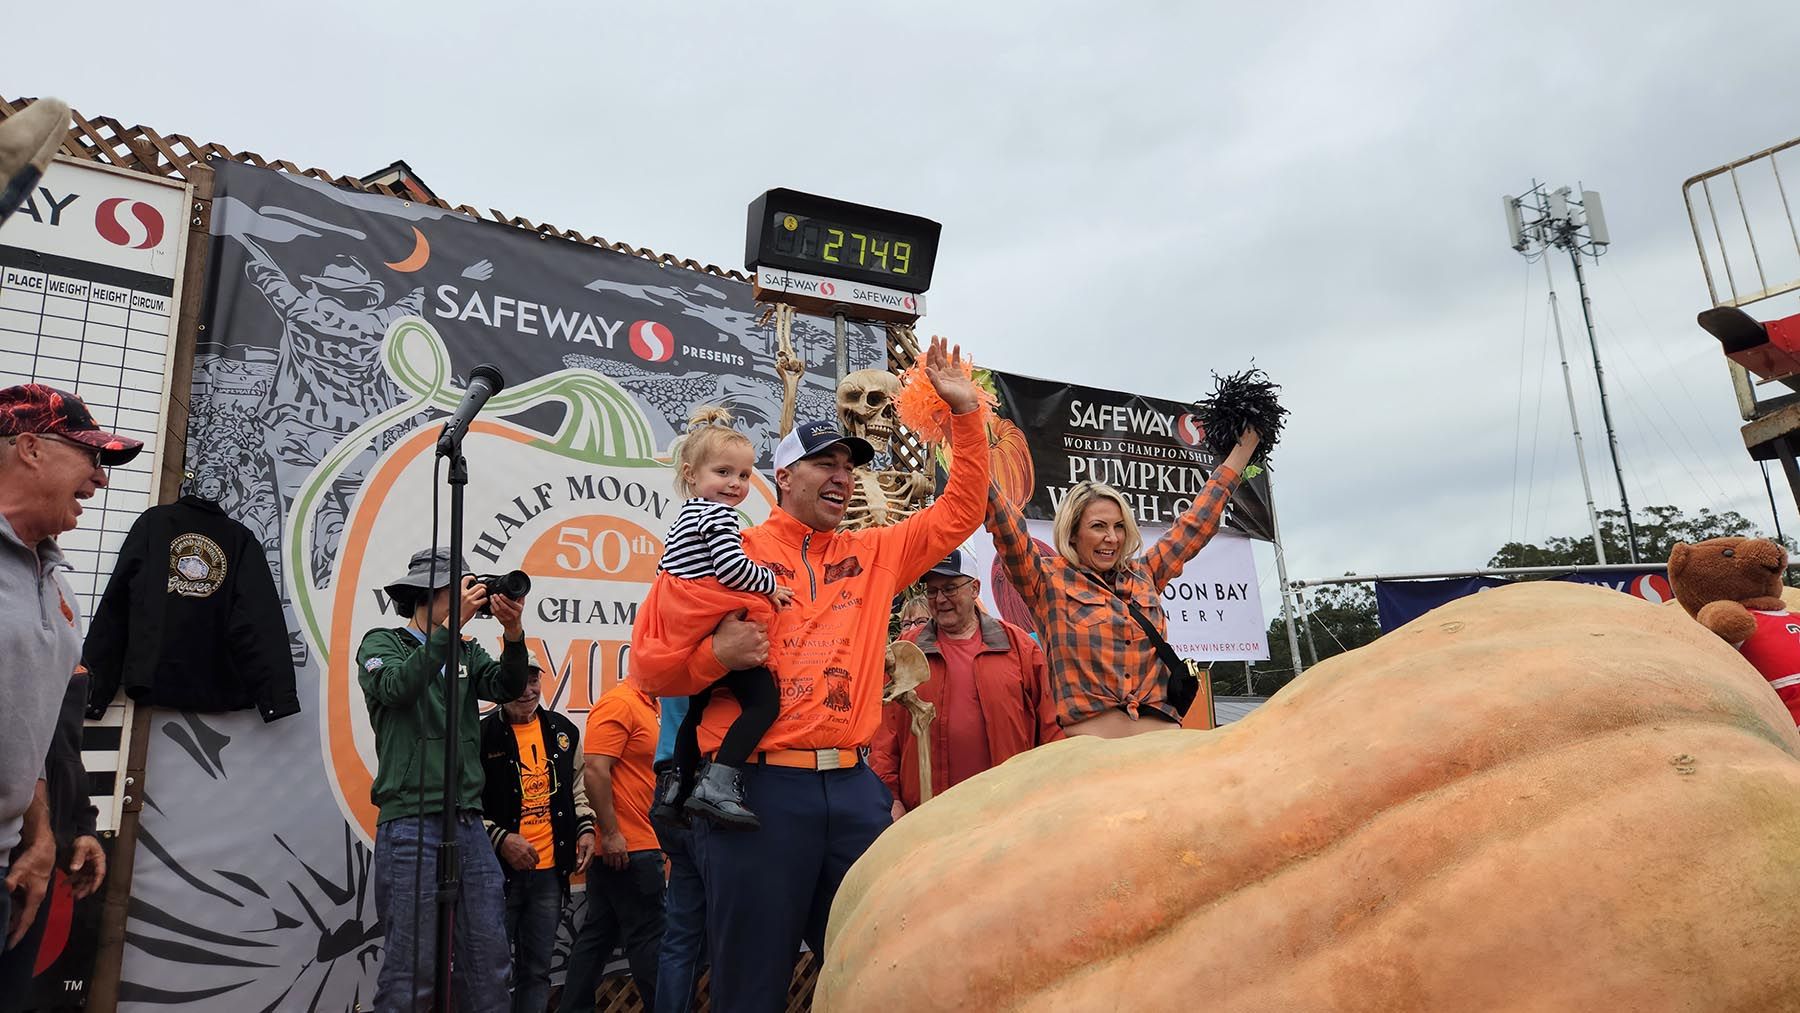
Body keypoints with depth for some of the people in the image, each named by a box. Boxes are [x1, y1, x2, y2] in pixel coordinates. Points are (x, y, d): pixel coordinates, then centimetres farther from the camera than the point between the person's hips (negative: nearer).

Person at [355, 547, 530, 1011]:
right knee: (414, 970, -3)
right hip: (411, 824, -5)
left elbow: (508, 687, -1)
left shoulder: (467, 651, 16)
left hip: (469, 824, 5)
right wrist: (452, 625, -21)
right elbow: (396, 688, -18)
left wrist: (513, 634, -17)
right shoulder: (382, 643, 3)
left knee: (489, 965, 6)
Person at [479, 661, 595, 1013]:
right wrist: (500, 838, -17)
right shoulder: (482, 734, -9)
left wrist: (586, 827, 7)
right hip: (499, 869, -4)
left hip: (550, 869, 4)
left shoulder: (564, 731, 7)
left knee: (538, 969, 14)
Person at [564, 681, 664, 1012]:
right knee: (648, 937, -1)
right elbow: (595, 770, -22)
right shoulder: (619, 702, -15)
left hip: (623, 846, 10)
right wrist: (611, 833, -22)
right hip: (625, 847, -10)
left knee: (598, 935, 13)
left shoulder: (648, 705, 15)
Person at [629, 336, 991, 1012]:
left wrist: (965, 410, 7)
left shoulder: (874, 554, 14)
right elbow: (649, 665, 1)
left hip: (853, 787, 4)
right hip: (760, 786, -4)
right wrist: (715, 653, -19)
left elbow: (960, 512, 15)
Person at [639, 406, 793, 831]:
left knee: (697, 705, 25)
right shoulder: (719, 514, -10)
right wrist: (770, 584, -7)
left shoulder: (684, 517, 21)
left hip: (683, 630, 10)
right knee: (763, 699, -11)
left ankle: (676, 782, 32)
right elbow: (731, 568, -21)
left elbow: (665, 568, 25)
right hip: (715, 626, -10)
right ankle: (717, 784, -22)